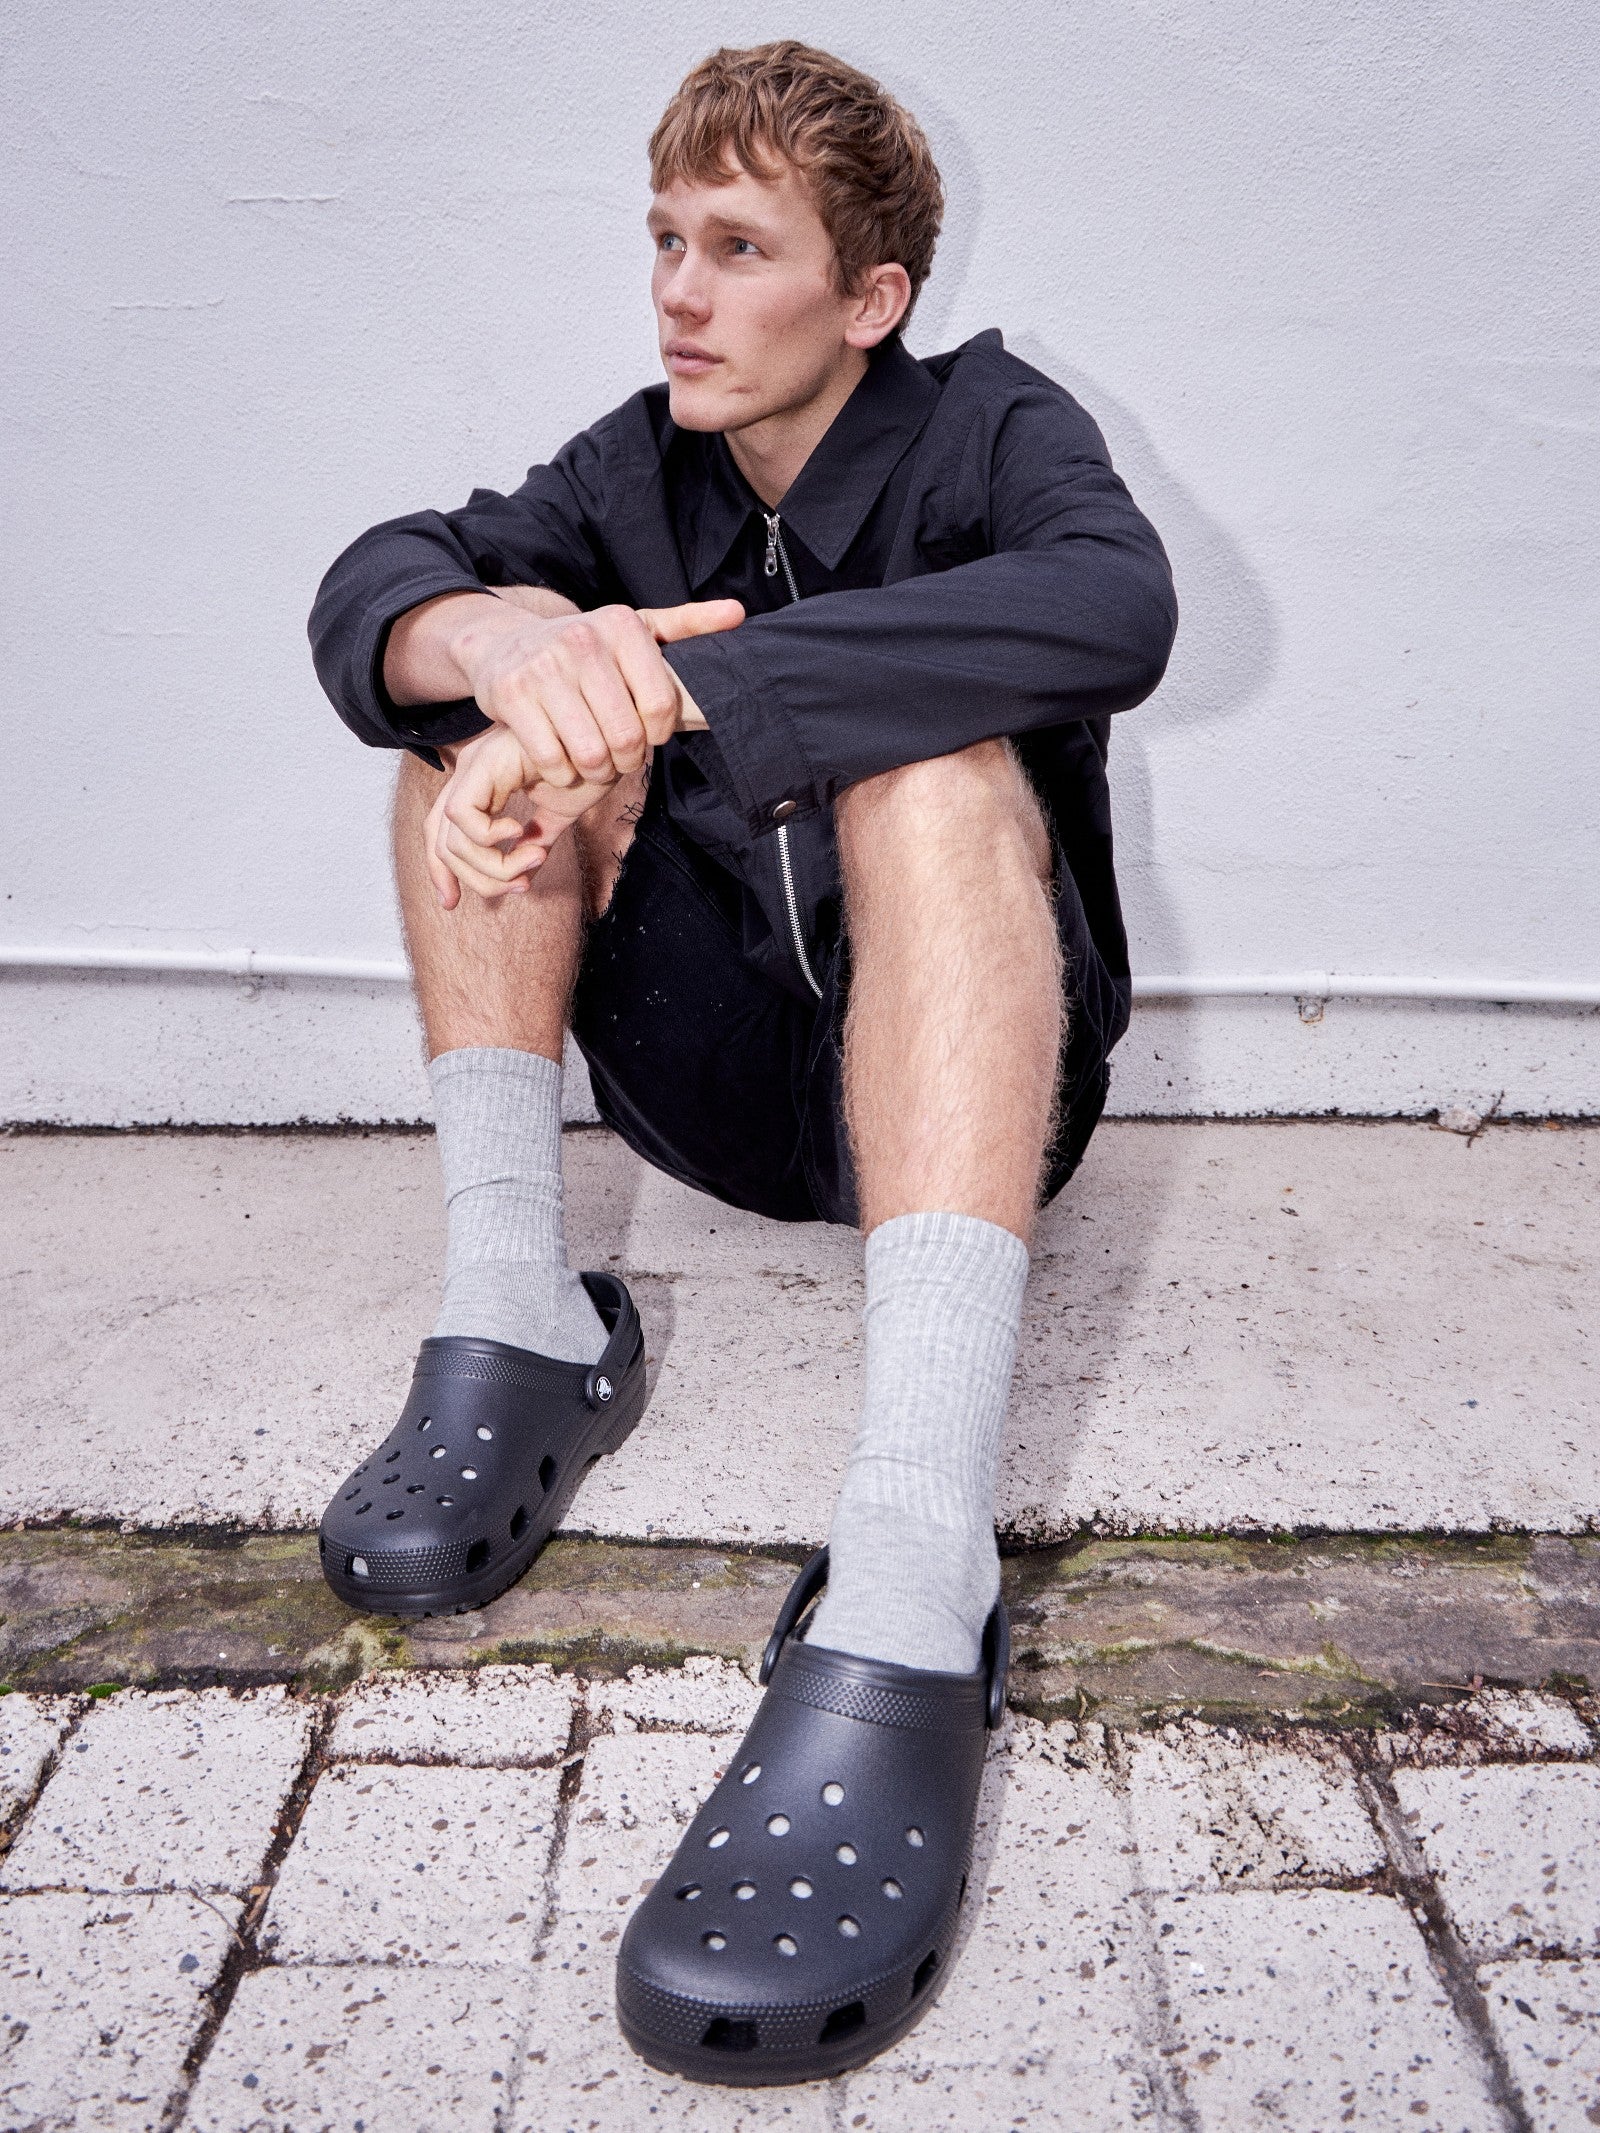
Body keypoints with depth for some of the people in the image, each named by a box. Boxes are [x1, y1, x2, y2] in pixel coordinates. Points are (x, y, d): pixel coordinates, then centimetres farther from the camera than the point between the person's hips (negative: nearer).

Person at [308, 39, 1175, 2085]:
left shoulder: (986, 425, -3)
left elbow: (1115, 604, -28)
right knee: (492, 651, -8)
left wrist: (661, 686, -35)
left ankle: (911, 1606, -51)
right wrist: (490, 638, -33)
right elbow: (366, 590, -8)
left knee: (933, 750, -32)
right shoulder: (640, 468, 9)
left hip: (974, 1068, -3)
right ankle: (519, 1320, -21)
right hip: (718, 1070, 4)